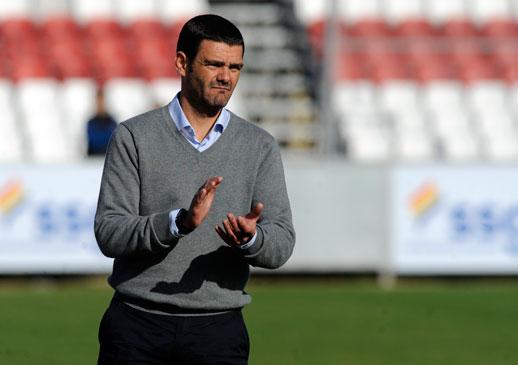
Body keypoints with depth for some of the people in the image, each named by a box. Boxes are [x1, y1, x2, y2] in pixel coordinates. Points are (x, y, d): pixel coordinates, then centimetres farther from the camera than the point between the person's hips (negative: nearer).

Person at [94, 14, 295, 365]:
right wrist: (180, 222, -23)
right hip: (137, 324, -1)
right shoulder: (134, 137, 1)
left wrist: (249, 238, -24)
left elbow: (280, 246, -1)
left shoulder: (260, 146, 6)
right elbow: (109, 233, -7)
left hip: (219, 331, 1)